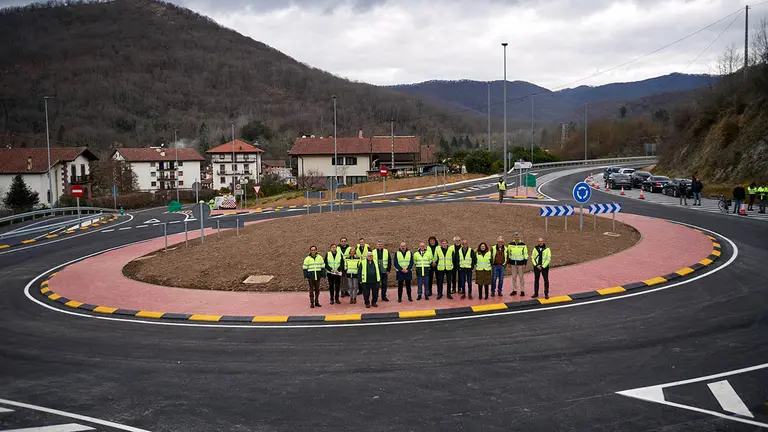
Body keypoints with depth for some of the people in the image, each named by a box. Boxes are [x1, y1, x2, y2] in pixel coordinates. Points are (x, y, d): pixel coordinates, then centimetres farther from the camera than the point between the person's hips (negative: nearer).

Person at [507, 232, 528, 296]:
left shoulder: (523, 245, -4)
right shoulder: (510, 244, 4)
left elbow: (526, 255, -3)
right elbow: (508, 254, 13)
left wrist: (525, 263, -8)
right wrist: (509, 262, 12)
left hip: (520, 263, -3)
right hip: (513, 263, 3)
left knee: (521, 277, 1)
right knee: (514, 277, 8)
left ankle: (522, 291, 9)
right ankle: (514, 290, 17)